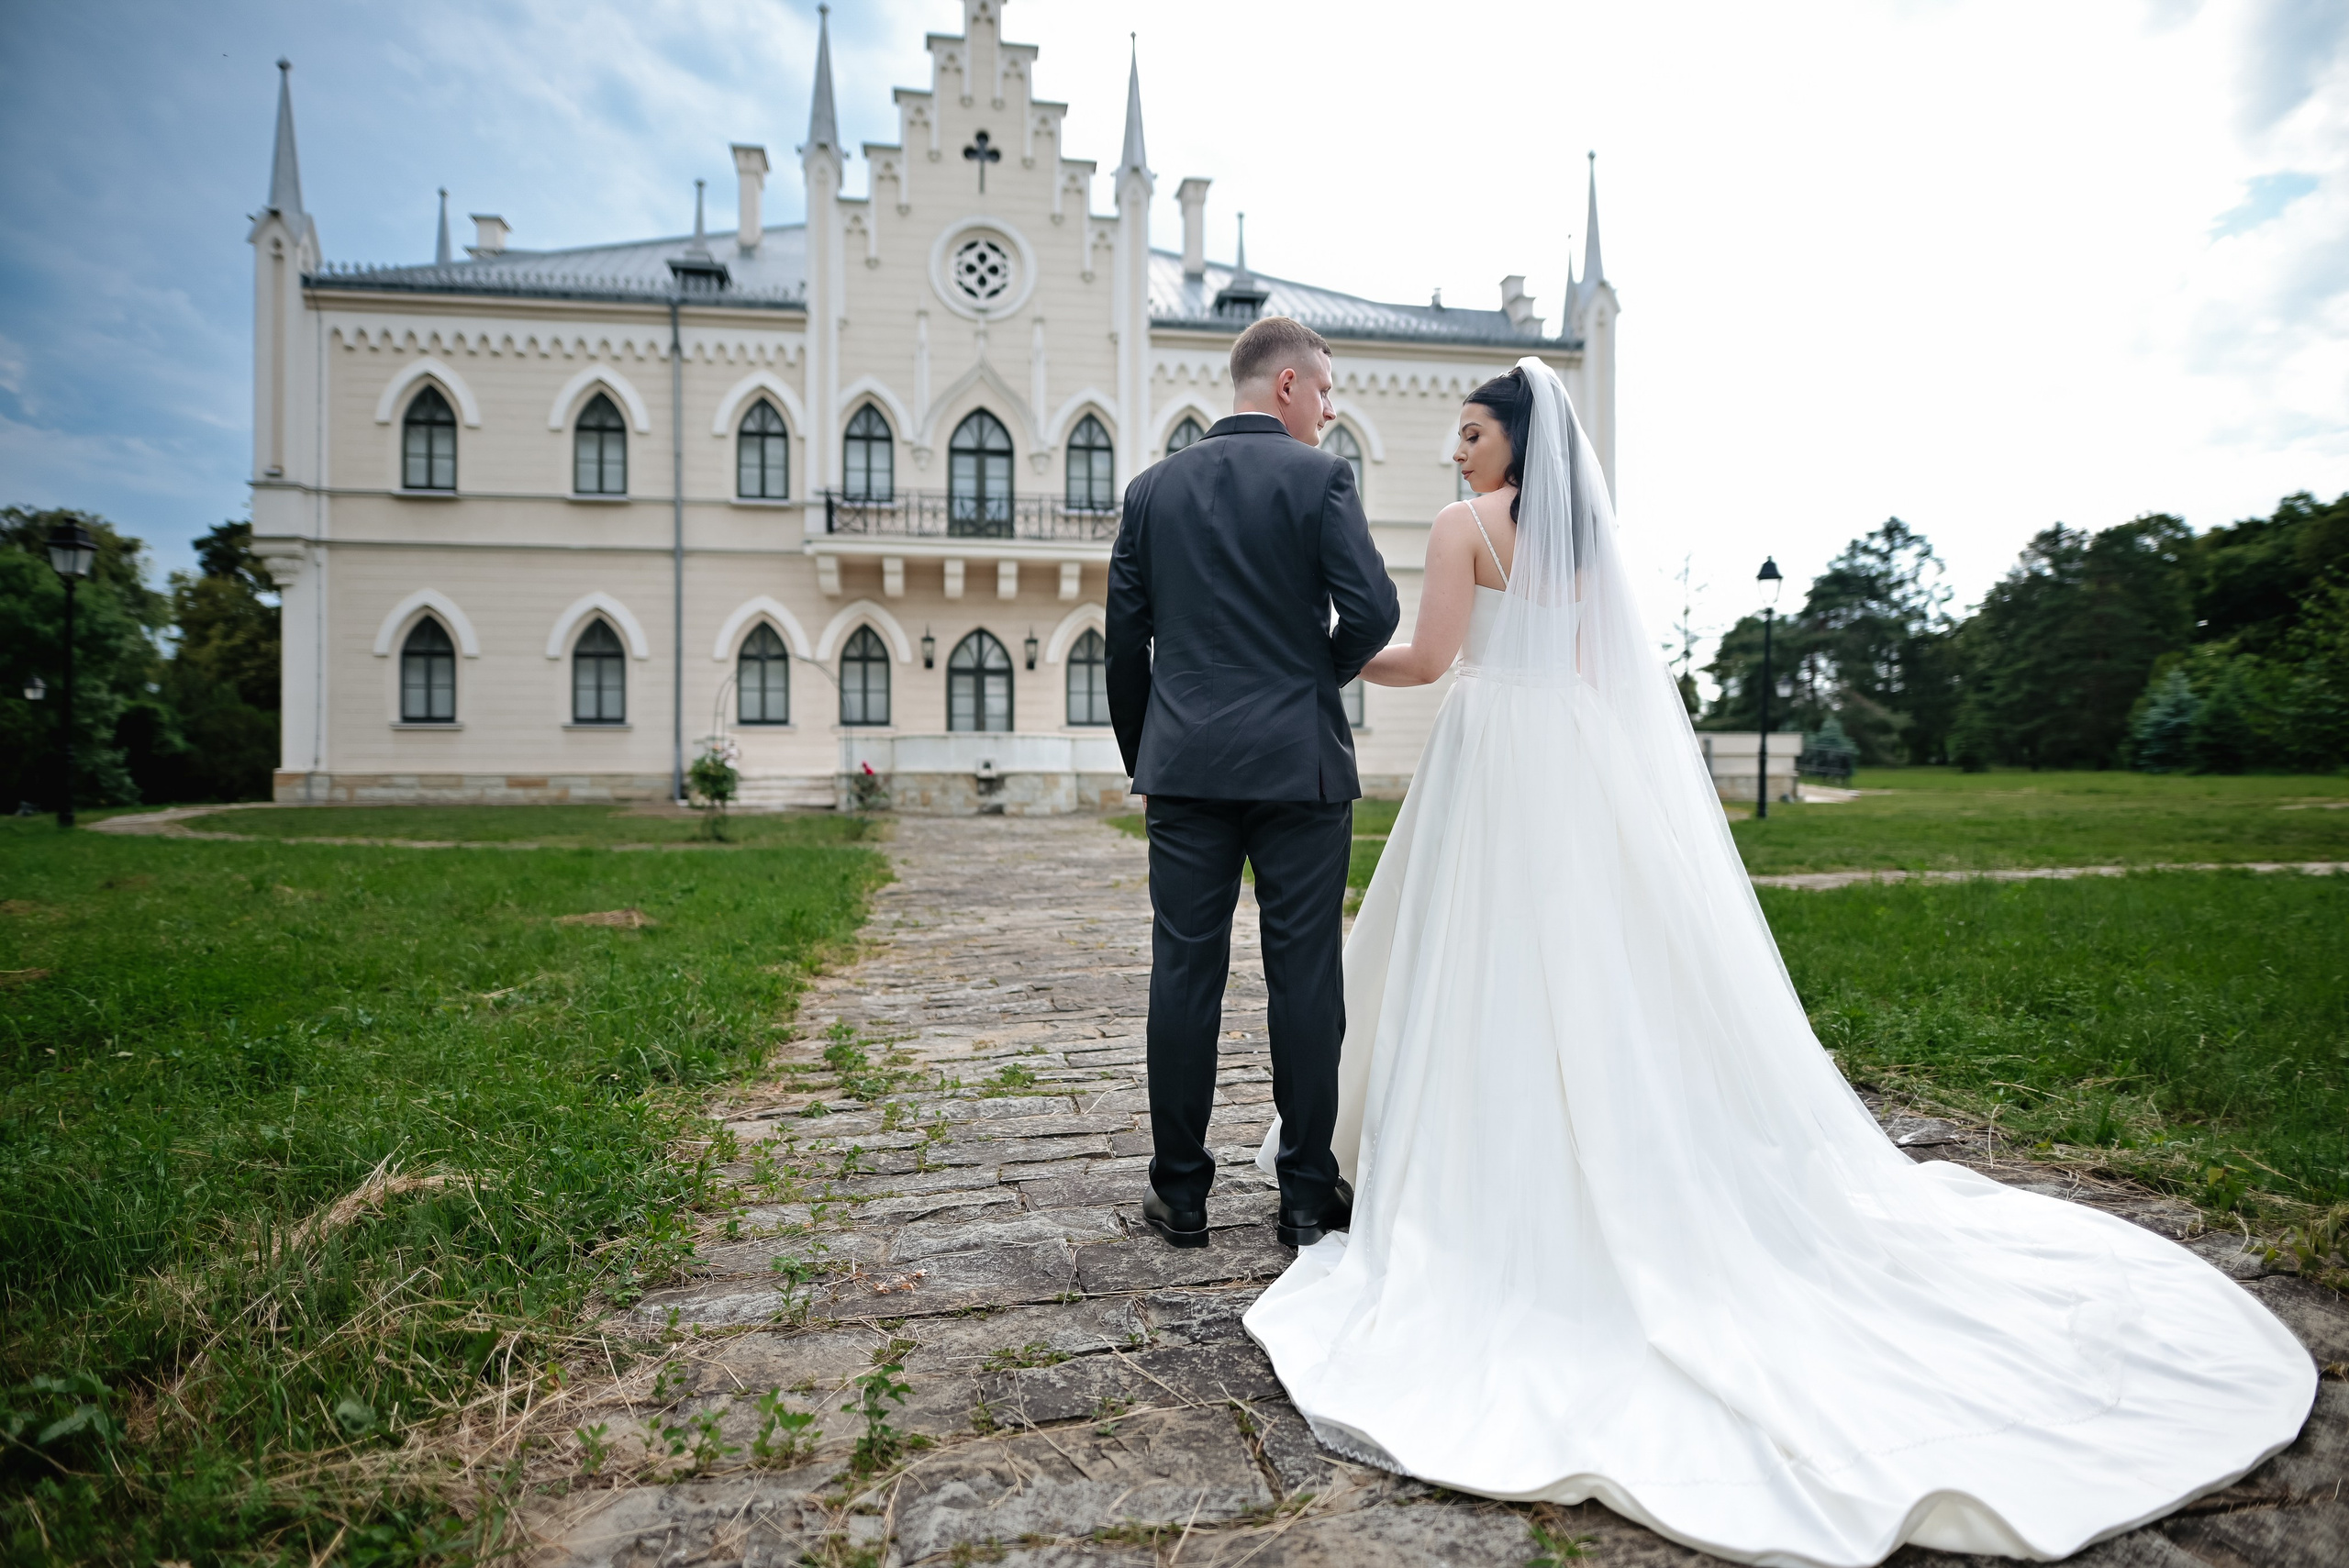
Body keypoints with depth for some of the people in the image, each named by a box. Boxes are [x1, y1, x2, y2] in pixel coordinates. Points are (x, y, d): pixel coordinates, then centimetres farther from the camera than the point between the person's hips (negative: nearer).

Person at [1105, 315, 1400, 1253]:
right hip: (1298, 762, -3)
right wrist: (1322, 674, 9)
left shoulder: (1153, 486, 10)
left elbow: (1125, 635, 9)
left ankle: (1181, 1194, 16)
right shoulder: (1320, 476, -1)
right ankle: (1308, 1197, 14)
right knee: (1304, 974, 5)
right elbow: (1372, 612, -11)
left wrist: (1140, 753, 18)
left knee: (1184, 973, 7)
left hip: (1186, 763, 3)